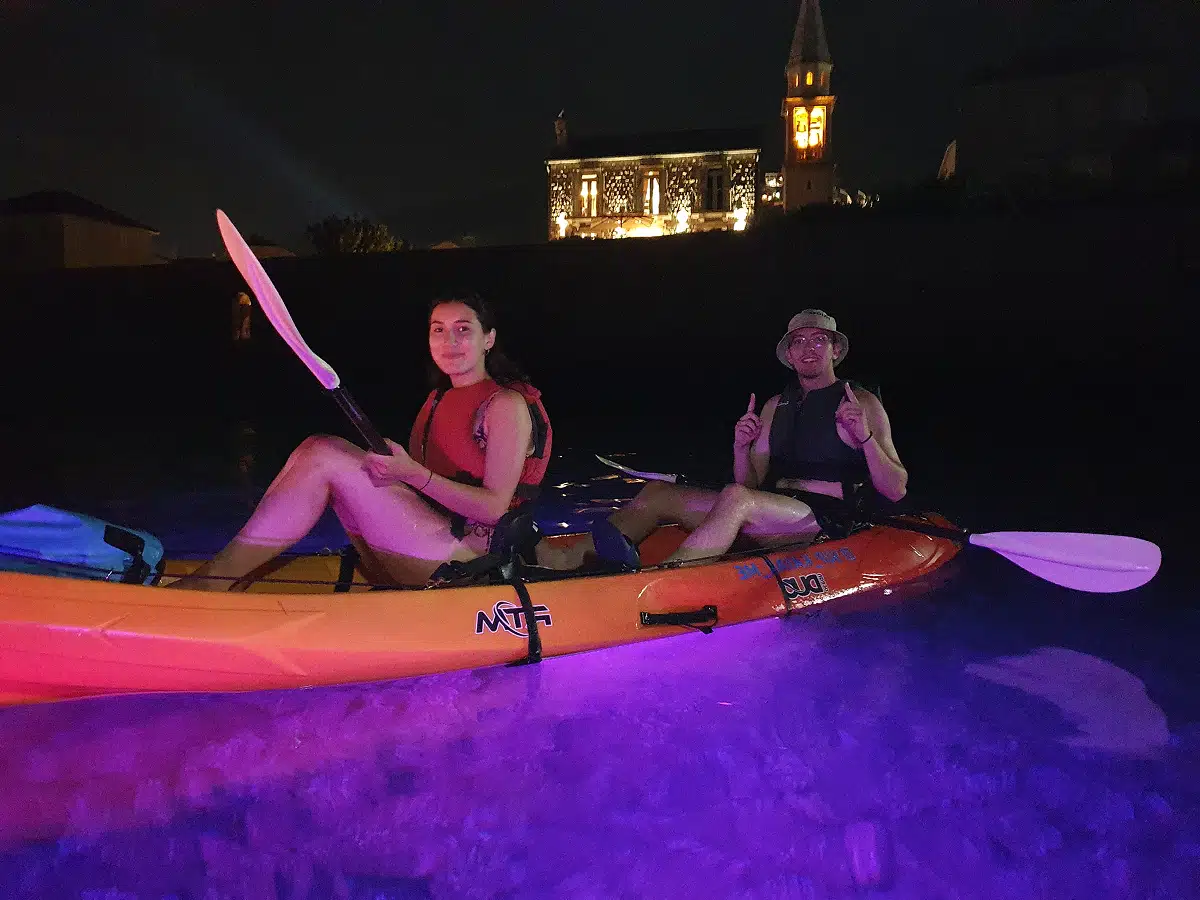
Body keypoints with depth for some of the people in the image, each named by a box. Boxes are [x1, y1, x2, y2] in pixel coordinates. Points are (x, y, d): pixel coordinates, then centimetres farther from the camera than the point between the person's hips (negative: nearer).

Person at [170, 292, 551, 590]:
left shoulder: (507, 404, -5)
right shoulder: (439, 398, 19)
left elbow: (495, 507, -15)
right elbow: (418, 483, 15)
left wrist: (412, 473, -23)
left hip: (467, 553, -8)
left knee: (323, 455, -18)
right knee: (315, 453, -3)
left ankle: (209, 581, -15)